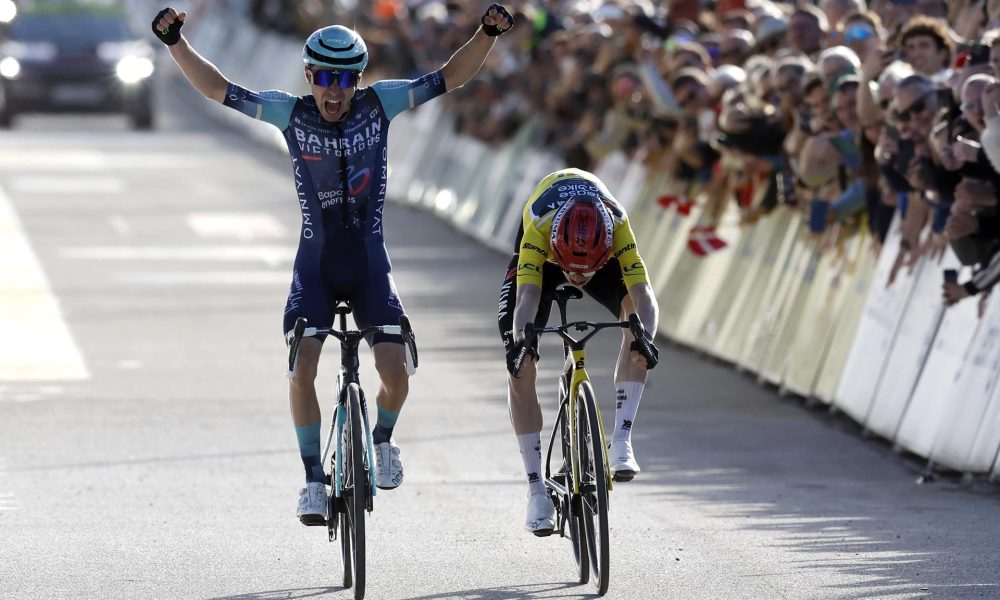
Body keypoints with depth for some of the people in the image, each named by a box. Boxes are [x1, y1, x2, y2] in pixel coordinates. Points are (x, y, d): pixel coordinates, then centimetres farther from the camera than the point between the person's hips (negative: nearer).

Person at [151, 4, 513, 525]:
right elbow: (218, 90, -7)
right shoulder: (291, 114, -6)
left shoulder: (379, 103, -5)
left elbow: (450, 77, -6)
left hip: (369, 262, 0)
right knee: (302, 368, -16)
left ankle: (382, 439, 21)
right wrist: (175, 43, -19)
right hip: (315, 262, 0)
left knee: (395, 371, -12)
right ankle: (314, 479, -3)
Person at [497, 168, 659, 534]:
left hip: (604, 255, 1)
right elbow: (528, 295, -50)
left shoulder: (618, 225, -40)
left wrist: (645, 336, -66)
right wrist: (520, 339, -69)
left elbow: (643, 295, -47)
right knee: (520, 367, -13)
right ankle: (536, 490, -4)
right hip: (542, 256, -1)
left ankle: (621, 442, -28)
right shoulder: (539, 227, -42)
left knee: (634, 307, -30)